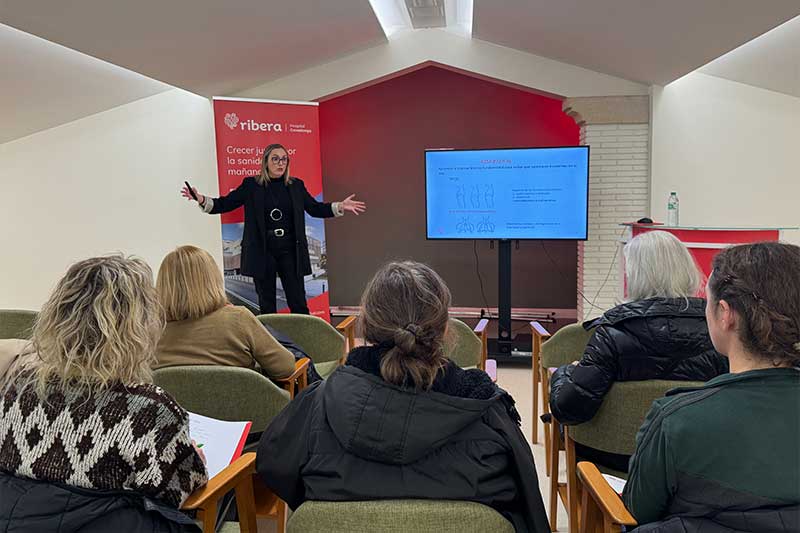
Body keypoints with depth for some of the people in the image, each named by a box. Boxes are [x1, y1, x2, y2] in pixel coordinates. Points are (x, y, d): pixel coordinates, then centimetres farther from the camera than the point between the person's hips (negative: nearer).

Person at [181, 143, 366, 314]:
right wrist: (202, 200, -13)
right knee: (266, 304, 8)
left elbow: (315, 208, 13)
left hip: (290, 250, 1)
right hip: (262, 251, -1)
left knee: (298, 302, 2)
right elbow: (225, 204, 3)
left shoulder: (296, 185, 8)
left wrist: (340, 206, 2)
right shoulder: (251, 184, 3)